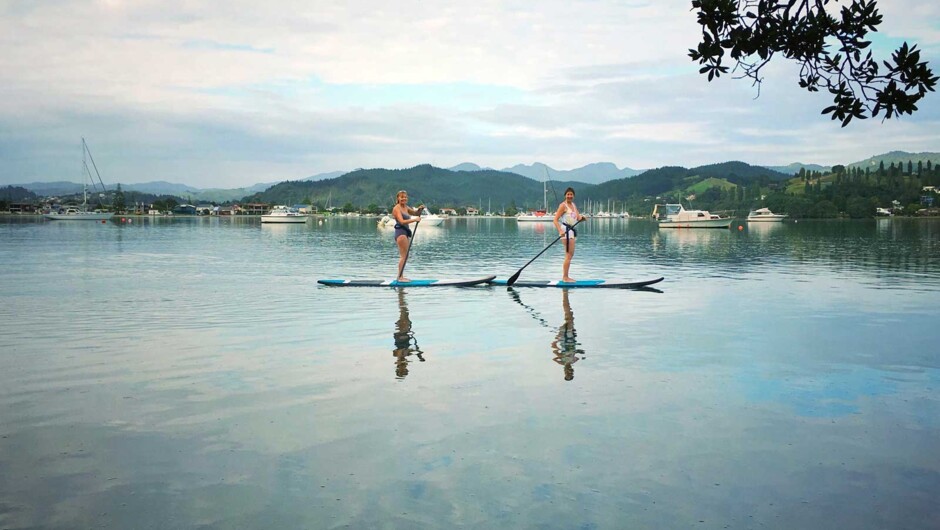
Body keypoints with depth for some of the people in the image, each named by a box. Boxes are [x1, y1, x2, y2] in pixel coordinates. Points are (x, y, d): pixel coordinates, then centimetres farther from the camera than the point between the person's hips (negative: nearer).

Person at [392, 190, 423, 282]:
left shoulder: (406, 208, 14)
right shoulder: (396, 208, -10)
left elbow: (415, 213, 24)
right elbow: (402, 221, -21)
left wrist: (419, 209, 2)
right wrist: (414, 220, -25)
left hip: (405, 233, 10)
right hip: (400, 232, -10)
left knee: (404, 256, 14)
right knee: (404, 256, -10)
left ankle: (401, 276, 19)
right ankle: (400, 277, -8)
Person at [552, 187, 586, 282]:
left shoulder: (573, 205, 16)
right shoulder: (563, 205, -9)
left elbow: (578, 217, 14)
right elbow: (555, 220, -16)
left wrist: (581, 217, -11)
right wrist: (560, 231, -29)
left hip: (572, 230, 9)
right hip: (566, 229, -9)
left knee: (571, 254, 13)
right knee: (569, 254, -11)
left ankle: (565, 276, 20)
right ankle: (565, 277, -7)